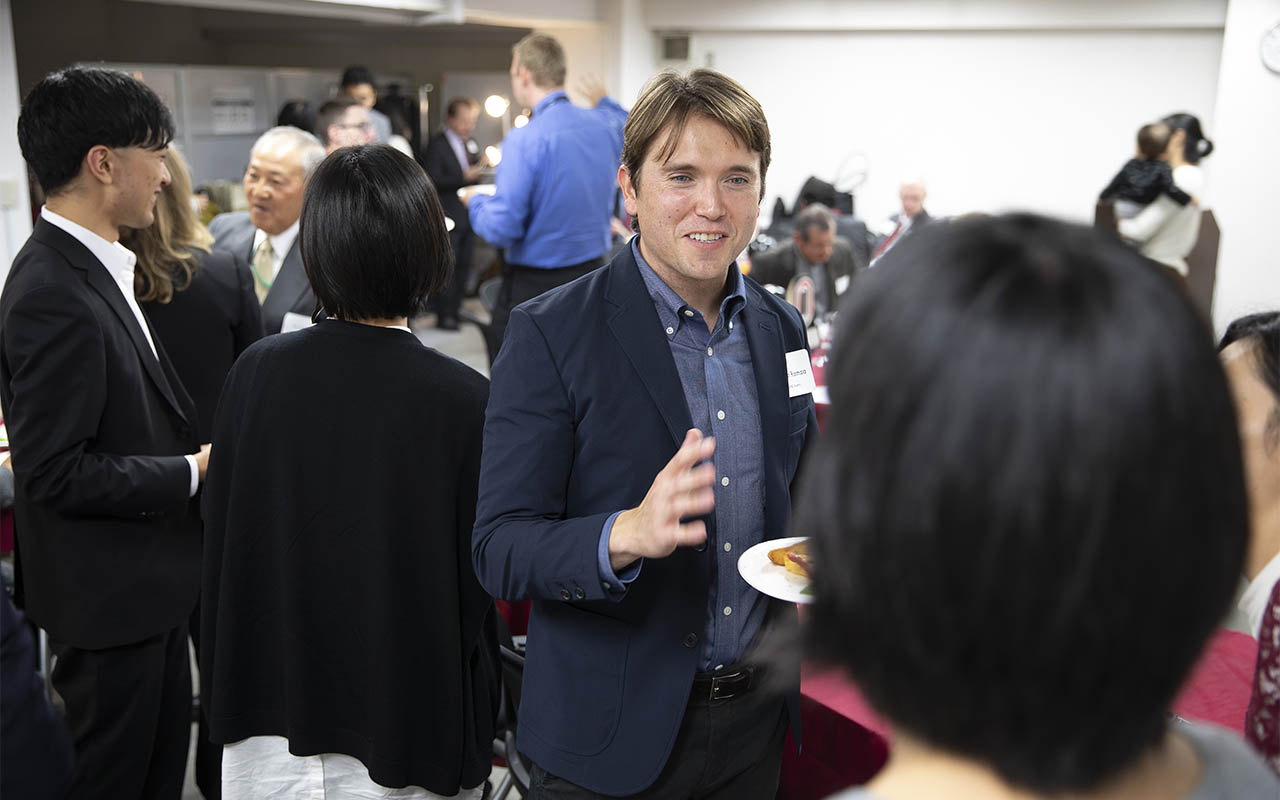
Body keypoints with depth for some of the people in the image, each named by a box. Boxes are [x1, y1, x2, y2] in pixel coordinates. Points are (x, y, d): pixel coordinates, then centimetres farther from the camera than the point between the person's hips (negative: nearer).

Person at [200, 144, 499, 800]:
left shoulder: (255, 370, -10)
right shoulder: (464, 400, -20)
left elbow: (220, 539, -1)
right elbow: (475, 582, -12)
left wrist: (226, 693, 13)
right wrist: (475, 734, 2)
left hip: (269, 720, 3)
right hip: (408, 736, -2)